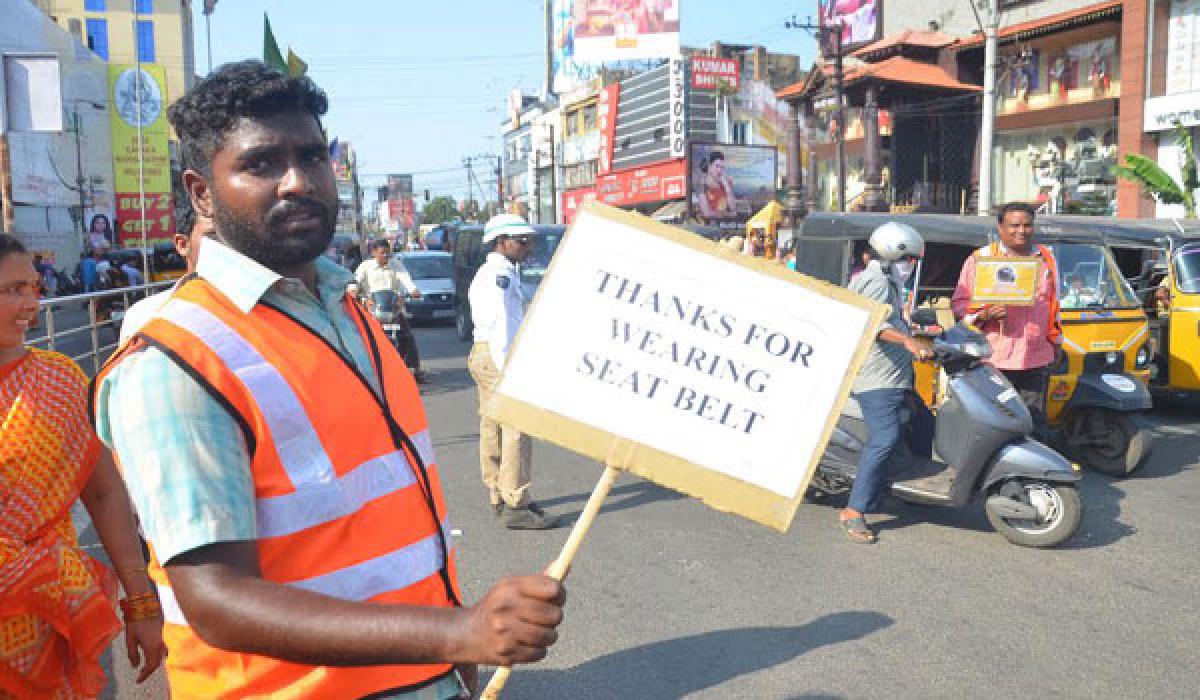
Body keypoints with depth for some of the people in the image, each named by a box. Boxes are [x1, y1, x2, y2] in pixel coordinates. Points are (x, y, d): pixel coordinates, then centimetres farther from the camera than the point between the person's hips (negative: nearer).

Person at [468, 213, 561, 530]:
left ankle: (497, 496, 23)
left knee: (492, 428, 14)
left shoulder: (485, 273, 21)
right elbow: (500, 323, -20)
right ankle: (516, 506, -15)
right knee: (517, 428, -13)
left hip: (481, 353, 11)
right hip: (498, 355, -11)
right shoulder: (501, 273, -12)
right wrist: (507, 370, -23)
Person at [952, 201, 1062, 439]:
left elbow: (1053, 303, 26)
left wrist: (1055, 341, 25)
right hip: (992, 360, -3)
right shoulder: (980, 258, 3)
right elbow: (959, 304, 3)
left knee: (1035, 427, 7)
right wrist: (984, 314, -15)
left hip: (1036, 362, 4)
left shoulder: (1047, 259, 16)